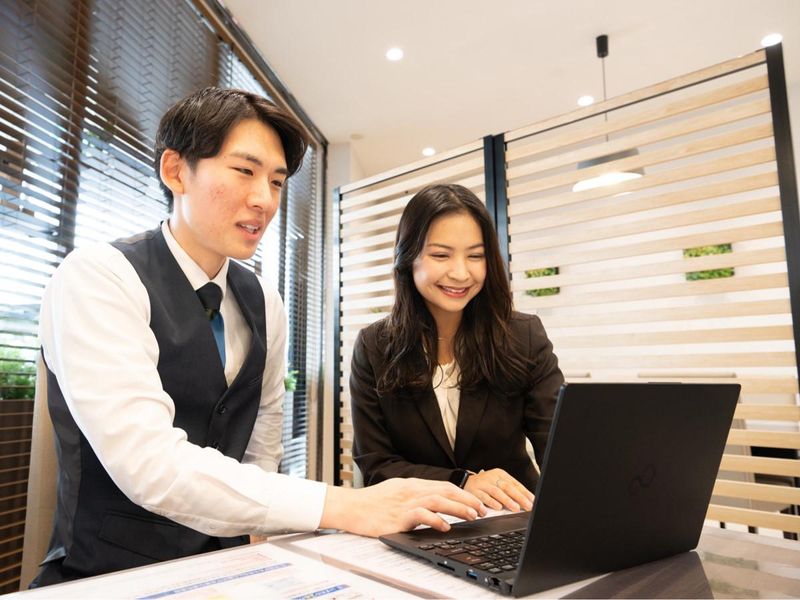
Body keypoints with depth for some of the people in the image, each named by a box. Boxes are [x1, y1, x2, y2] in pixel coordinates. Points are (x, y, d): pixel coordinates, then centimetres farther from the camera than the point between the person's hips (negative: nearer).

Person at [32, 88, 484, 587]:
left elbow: (261, 451, 9)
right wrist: (343, 507, -28)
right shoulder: (95, 279, -14)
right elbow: (149, 464, -25)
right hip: (108, 576, -4)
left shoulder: (266, 305, 2)